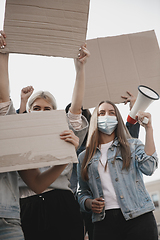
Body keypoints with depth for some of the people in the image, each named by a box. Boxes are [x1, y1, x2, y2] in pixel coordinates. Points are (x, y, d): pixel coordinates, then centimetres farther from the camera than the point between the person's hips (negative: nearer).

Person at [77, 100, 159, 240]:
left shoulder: (133, 145, 9)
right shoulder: (84, 157, 15)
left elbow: (148, 168, -11)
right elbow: (82, 192, 20)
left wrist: (148, 129, -8)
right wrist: (89, 203, -3)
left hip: (138, 218, -1)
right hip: (104, 222, 2)